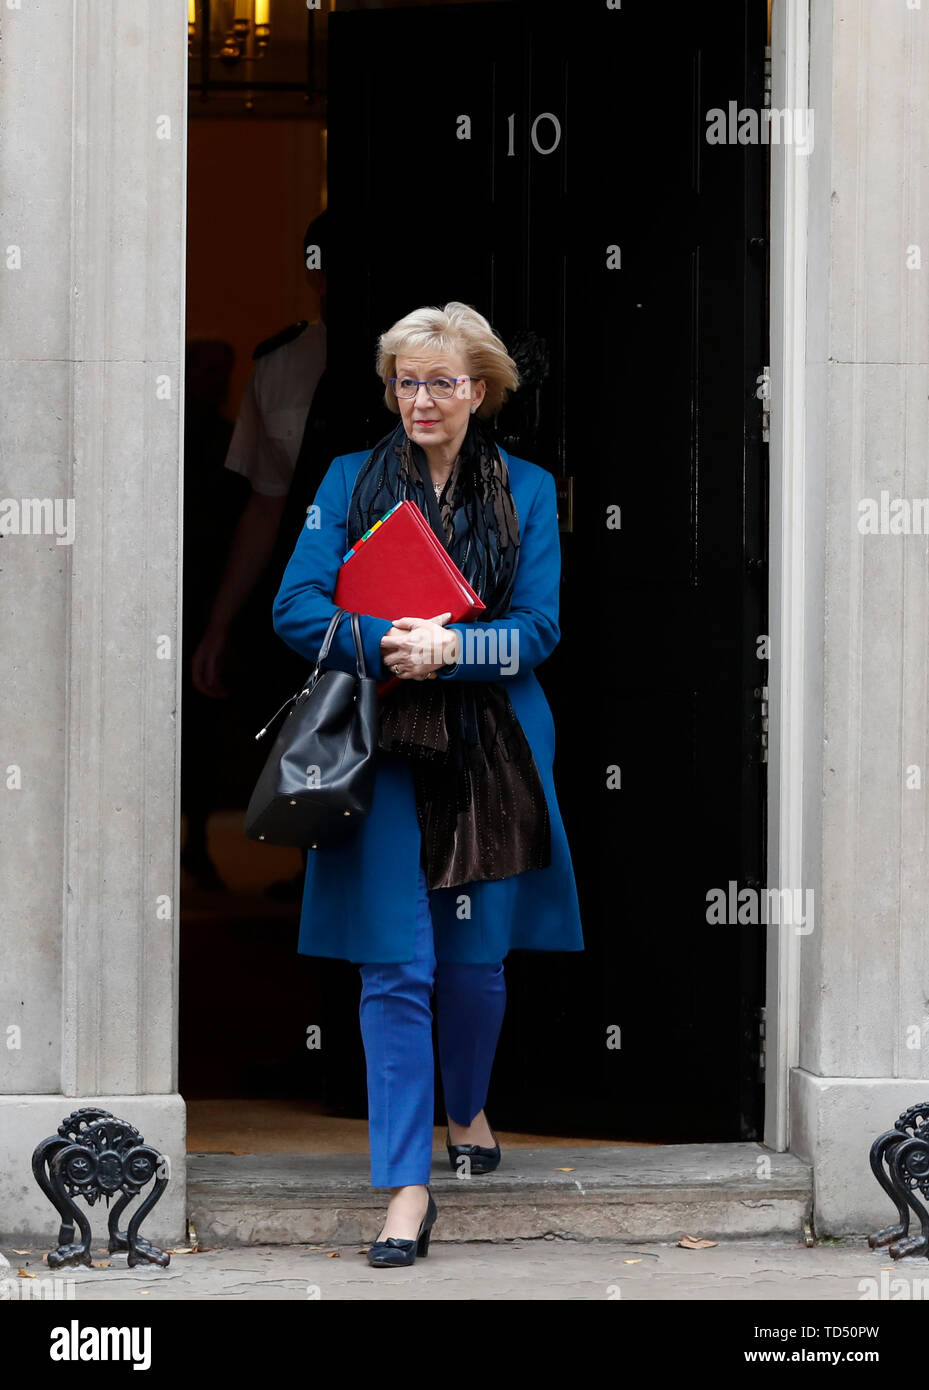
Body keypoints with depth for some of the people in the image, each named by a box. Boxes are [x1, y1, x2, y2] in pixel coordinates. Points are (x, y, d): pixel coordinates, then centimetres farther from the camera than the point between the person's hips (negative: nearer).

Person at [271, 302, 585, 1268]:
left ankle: (466, 1111, 38)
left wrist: (447, 648, -19)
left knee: (476, 956, 10)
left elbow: (537, 630, -2)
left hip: (490, 752, 1)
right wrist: (386, 643, -19)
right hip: (383, 751, -1)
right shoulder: (350, 481, 5)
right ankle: (406, 1184, -4)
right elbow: (297, 608, -3)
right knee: (395, 968, -7)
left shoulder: (525, 491, 5)